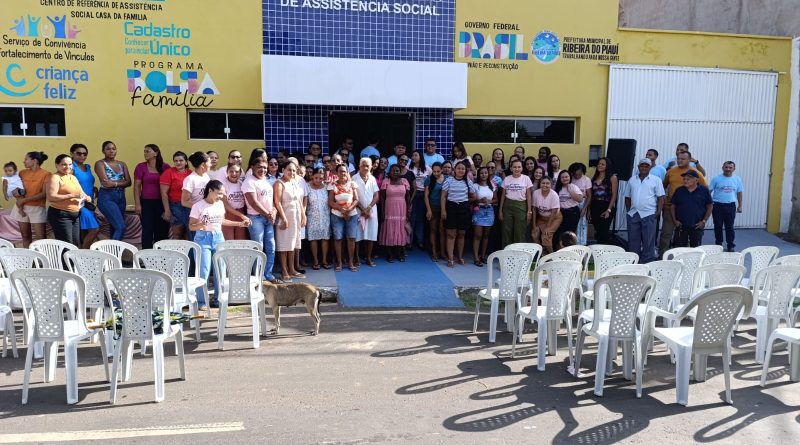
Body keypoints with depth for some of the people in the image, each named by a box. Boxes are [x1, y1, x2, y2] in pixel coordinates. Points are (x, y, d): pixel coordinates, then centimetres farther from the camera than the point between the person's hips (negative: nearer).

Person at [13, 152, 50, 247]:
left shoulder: (46, 174, -6)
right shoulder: (23, 173, 9)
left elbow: (45, 194, -12)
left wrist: (25, 200, -13)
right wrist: (19, 200, -7)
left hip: (37, 208, -5)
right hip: (22, 207, 5)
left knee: (40, 238, -8)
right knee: (25, 236, 7)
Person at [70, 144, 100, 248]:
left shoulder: (87, 167, 15)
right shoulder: (71, 168, -8)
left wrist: (94, 189, 6)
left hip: (89, 203, 7)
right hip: (79, 204, -7)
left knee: (85, 232, 9)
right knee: (94, 229, -13)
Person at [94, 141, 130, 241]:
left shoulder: (122, 164, 14)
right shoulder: (100, 164, -2)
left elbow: (128, 182, 3)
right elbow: (105, 183, -13)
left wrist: (114, 183, -10)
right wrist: (121, 182, -7)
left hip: (121, 197, 6)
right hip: (107, 197, -6)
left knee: (115, 228, 8)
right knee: (121, 227, -17)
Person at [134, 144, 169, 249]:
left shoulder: (165, 167, 3)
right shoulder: (141, 167, 3)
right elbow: (137, 186, 1)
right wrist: (137, 204, -6)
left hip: (162, 203, 1)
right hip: (146, 203, -1)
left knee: (162, 230, 5)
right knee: (147, 230, -1)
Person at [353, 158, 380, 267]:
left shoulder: (372, 179, 8)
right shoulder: (355, 178, -6)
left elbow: (376, 196, 5)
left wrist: (368, 208, -8)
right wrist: (363, 209, -10)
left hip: (371, 211, 4)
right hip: (358, 211, -4)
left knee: (370, 235, 3)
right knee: (357, 235, -2)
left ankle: (368, 258, 12)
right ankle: (356, 258, 6)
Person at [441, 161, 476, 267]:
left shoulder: (468, 182, 5)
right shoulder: (449, 180, -1)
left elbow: (473, 197, 12)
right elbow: (443, 196, -2)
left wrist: (464, 201, 11)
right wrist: (443, 210, -8)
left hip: (464, 208, 2)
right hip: (451, 207, -2)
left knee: (461, 234, 9)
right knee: (451, 234, -4)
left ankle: (460, 256, 23)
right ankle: (450, 258, -1)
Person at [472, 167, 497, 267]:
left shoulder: (492, 186, 8)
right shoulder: (475, 186, -3)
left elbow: (496, 200, 12)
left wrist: (489, 201, -7)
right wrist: (480, 200, -21)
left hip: (489, 211, 4)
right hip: (478, 211, -4)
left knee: (486, 235, 9)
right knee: (477, 235, -8)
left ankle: (483, 256, 19)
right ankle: (476, 258, -8)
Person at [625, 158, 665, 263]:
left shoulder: (656, 180, 2)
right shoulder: (632, 180, 13)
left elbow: (661, 197, -1)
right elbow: (627, 197, 17)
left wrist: (658, 212, -9)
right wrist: (628, 210, 9)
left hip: (649, 215, -4)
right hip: (633, 214, 4)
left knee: (648, 241, -1)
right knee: (633, 240, 8)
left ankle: (647, 262, 5)